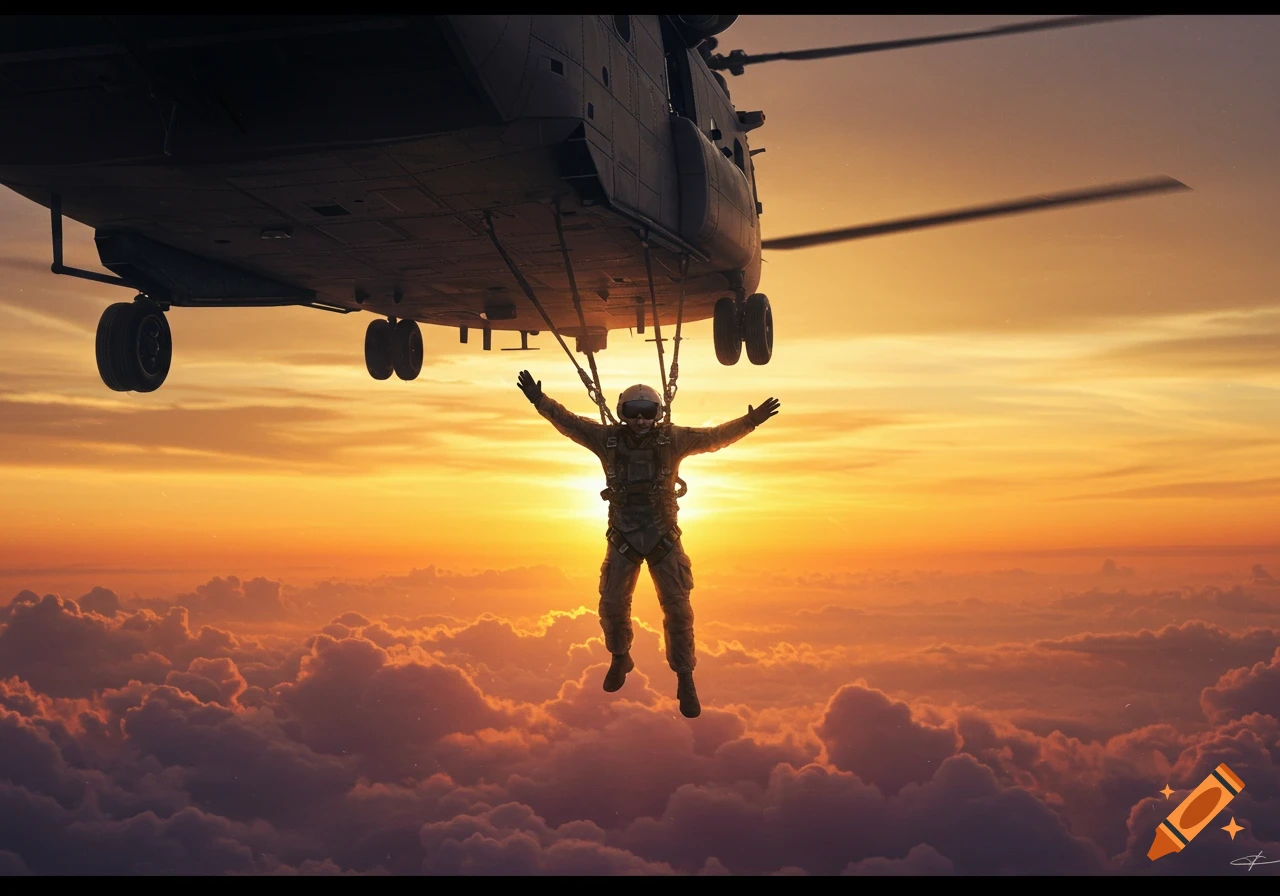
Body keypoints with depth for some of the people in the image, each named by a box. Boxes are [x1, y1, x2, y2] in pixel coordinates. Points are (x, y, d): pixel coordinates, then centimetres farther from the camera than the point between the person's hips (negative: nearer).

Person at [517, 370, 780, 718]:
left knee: (678, 608, -3)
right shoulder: (608, 439, -7)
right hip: (623, 539, 1)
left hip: (663, 539, -1)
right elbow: (569, 422, 2)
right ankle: (620, 659, 36)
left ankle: (685, 680, 9)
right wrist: (541, 401, -6)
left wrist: (749, 421, -14)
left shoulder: (671, 439, -9)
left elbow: (714, 437, -6)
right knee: (612, 605, 8)